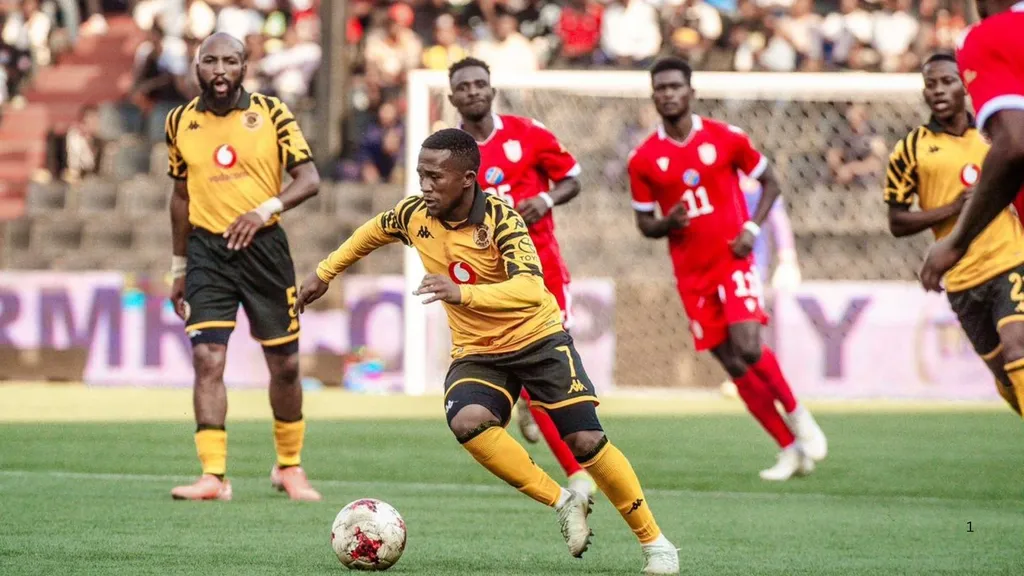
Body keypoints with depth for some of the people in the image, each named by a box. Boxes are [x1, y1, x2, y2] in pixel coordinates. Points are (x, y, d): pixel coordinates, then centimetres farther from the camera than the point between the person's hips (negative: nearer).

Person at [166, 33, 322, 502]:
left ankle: (289, 467, 25)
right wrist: (179, 268, 16)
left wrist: (267, 209, -22)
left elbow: (309, 179, -4)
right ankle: (213, 476, -13)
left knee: (284, 363, 6)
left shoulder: (271, 114, -2)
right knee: (206, 358, -13)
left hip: (263, 247, -1)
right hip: (207, 251, 1)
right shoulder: (180, 122, 5)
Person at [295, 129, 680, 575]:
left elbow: (531, 288, -38)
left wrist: (463, 292, -50)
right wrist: (324, 273, 19)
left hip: (538, 340, -4)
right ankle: (562, 501, -13)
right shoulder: (414, 215, -8)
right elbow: (373, 232, 16)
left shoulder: (499, 218, -24)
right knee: (467, 422, -29)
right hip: (476, 352, 4)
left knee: (586, 441, -12)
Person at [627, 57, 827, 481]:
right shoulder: (643, 160, 2)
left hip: (733, 259, -2)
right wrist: (668, 223, -13)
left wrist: (752, 228, -6)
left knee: (748, 348, -22)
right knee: (734, 367, 1)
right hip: (692, 274, 2)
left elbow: (769, 183, 10)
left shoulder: (725, 138, -2)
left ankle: (797, 414, 3)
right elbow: (644, 223, 10)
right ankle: (789, 448, 11)